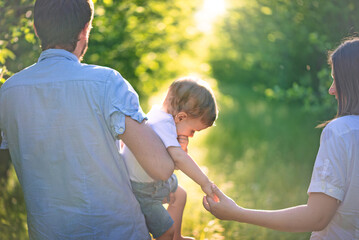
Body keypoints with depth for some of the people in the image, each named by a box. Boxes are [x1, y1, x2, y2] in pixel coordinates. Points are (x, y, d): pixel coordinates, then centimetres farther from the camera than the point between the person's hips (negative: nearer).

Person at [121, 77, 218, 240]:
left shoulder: (162, 114, -3)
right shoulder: (163, 124, -33)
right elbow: (178, 158, -46)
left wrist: (181, 146, -18)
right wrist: (204, 182, -42)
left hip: (153, 176, 11)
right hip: (140, 188, -11)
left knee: (179, 195, 30)